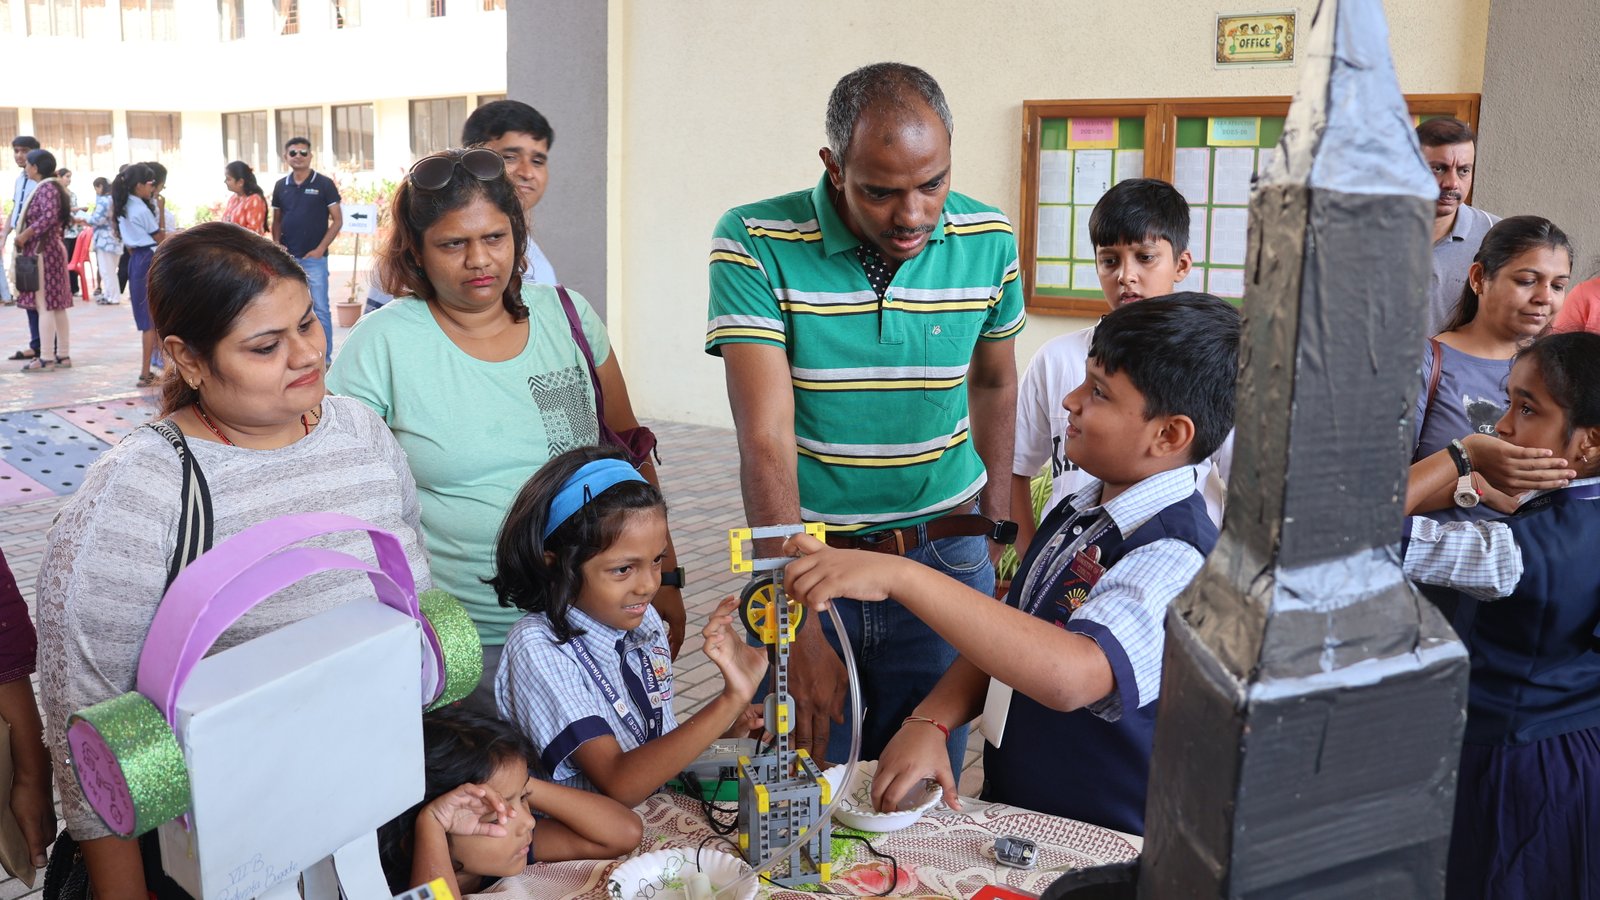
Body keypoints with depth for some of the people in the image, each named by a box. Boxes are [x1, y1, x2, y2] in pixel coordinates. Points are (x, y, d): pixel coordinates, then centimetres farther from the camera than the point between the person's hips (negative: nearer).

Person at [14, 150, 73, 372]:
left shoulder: (46, 187, -12)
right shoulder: (48, 186, 17)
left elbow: (49, 216, -25)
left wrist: (25, 234, -20)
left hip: (43, 252, -10)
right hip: (49, 250, 10)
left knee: (44, 305, -9)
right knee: (56, 305, 9)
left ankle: (46, 358, -8)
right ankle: (63, 354, 12)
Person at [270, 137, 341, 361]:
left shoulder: (324, 184, -2)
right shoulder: (281, 186, 9)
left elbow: (337, 220, -3)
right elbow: (276, 220, 18)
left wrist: (320, 248, -10)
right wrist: (277, 244, 1)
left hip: (314, 257, -4)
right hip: (287, 256, 4)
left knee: (320, 308, -5)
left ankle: (324, 358, 1)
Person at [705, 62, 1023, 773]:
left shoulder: (989, 242, -4)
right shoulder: (755, 246, -15)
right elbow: (766, 440, -21)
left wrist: (996, 527, 16)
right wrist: (801, 622, -27)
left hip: (945, 556, 2)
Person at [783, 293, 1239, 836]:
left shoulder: (1176, 560, -21)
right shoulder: (1076, 512, 6)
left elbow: (1072, 674, -37)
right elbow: (1002, 640, 12)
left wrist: (899, 577, -38)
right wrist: (930, 722, -6)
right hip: (1011, 821, 7)